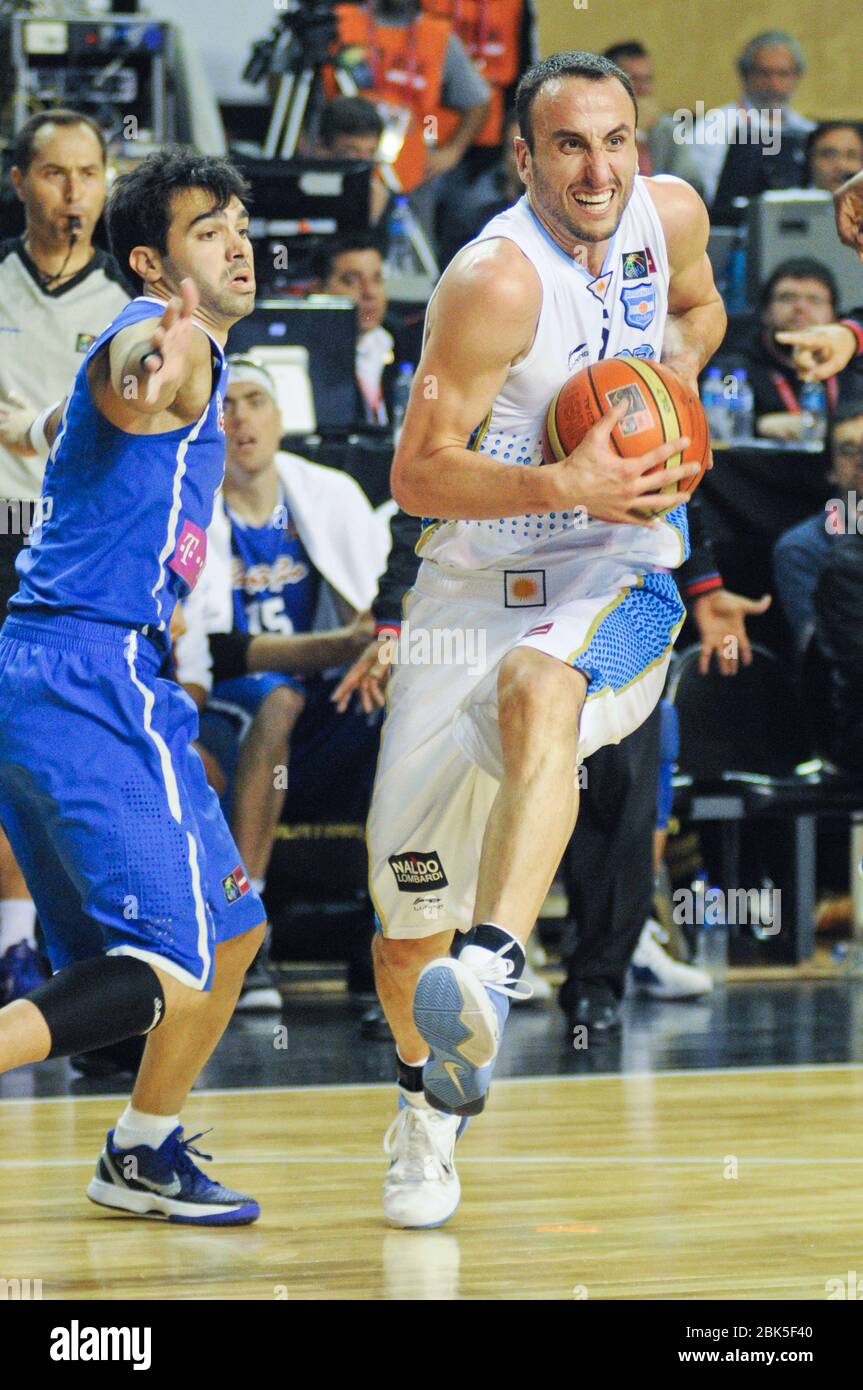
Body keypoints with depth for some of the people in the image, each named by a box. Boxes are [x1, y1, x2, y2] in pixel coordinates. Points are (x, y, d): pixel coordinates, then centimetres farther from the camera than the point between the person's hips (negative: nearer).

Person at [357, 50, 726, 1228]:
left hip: (615, 578, 1)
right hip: (476, 588, -1)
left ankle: (488, 983, -54)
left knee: (538, 688, -38)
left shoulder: (668, 213, -1)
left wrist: (678, 363, 0)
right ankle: (426, 1096, 34)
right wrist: (568, 487, -31)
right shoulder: (496, 281, -18)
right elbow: (416, 475, -18)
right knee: (409, 922, 3)